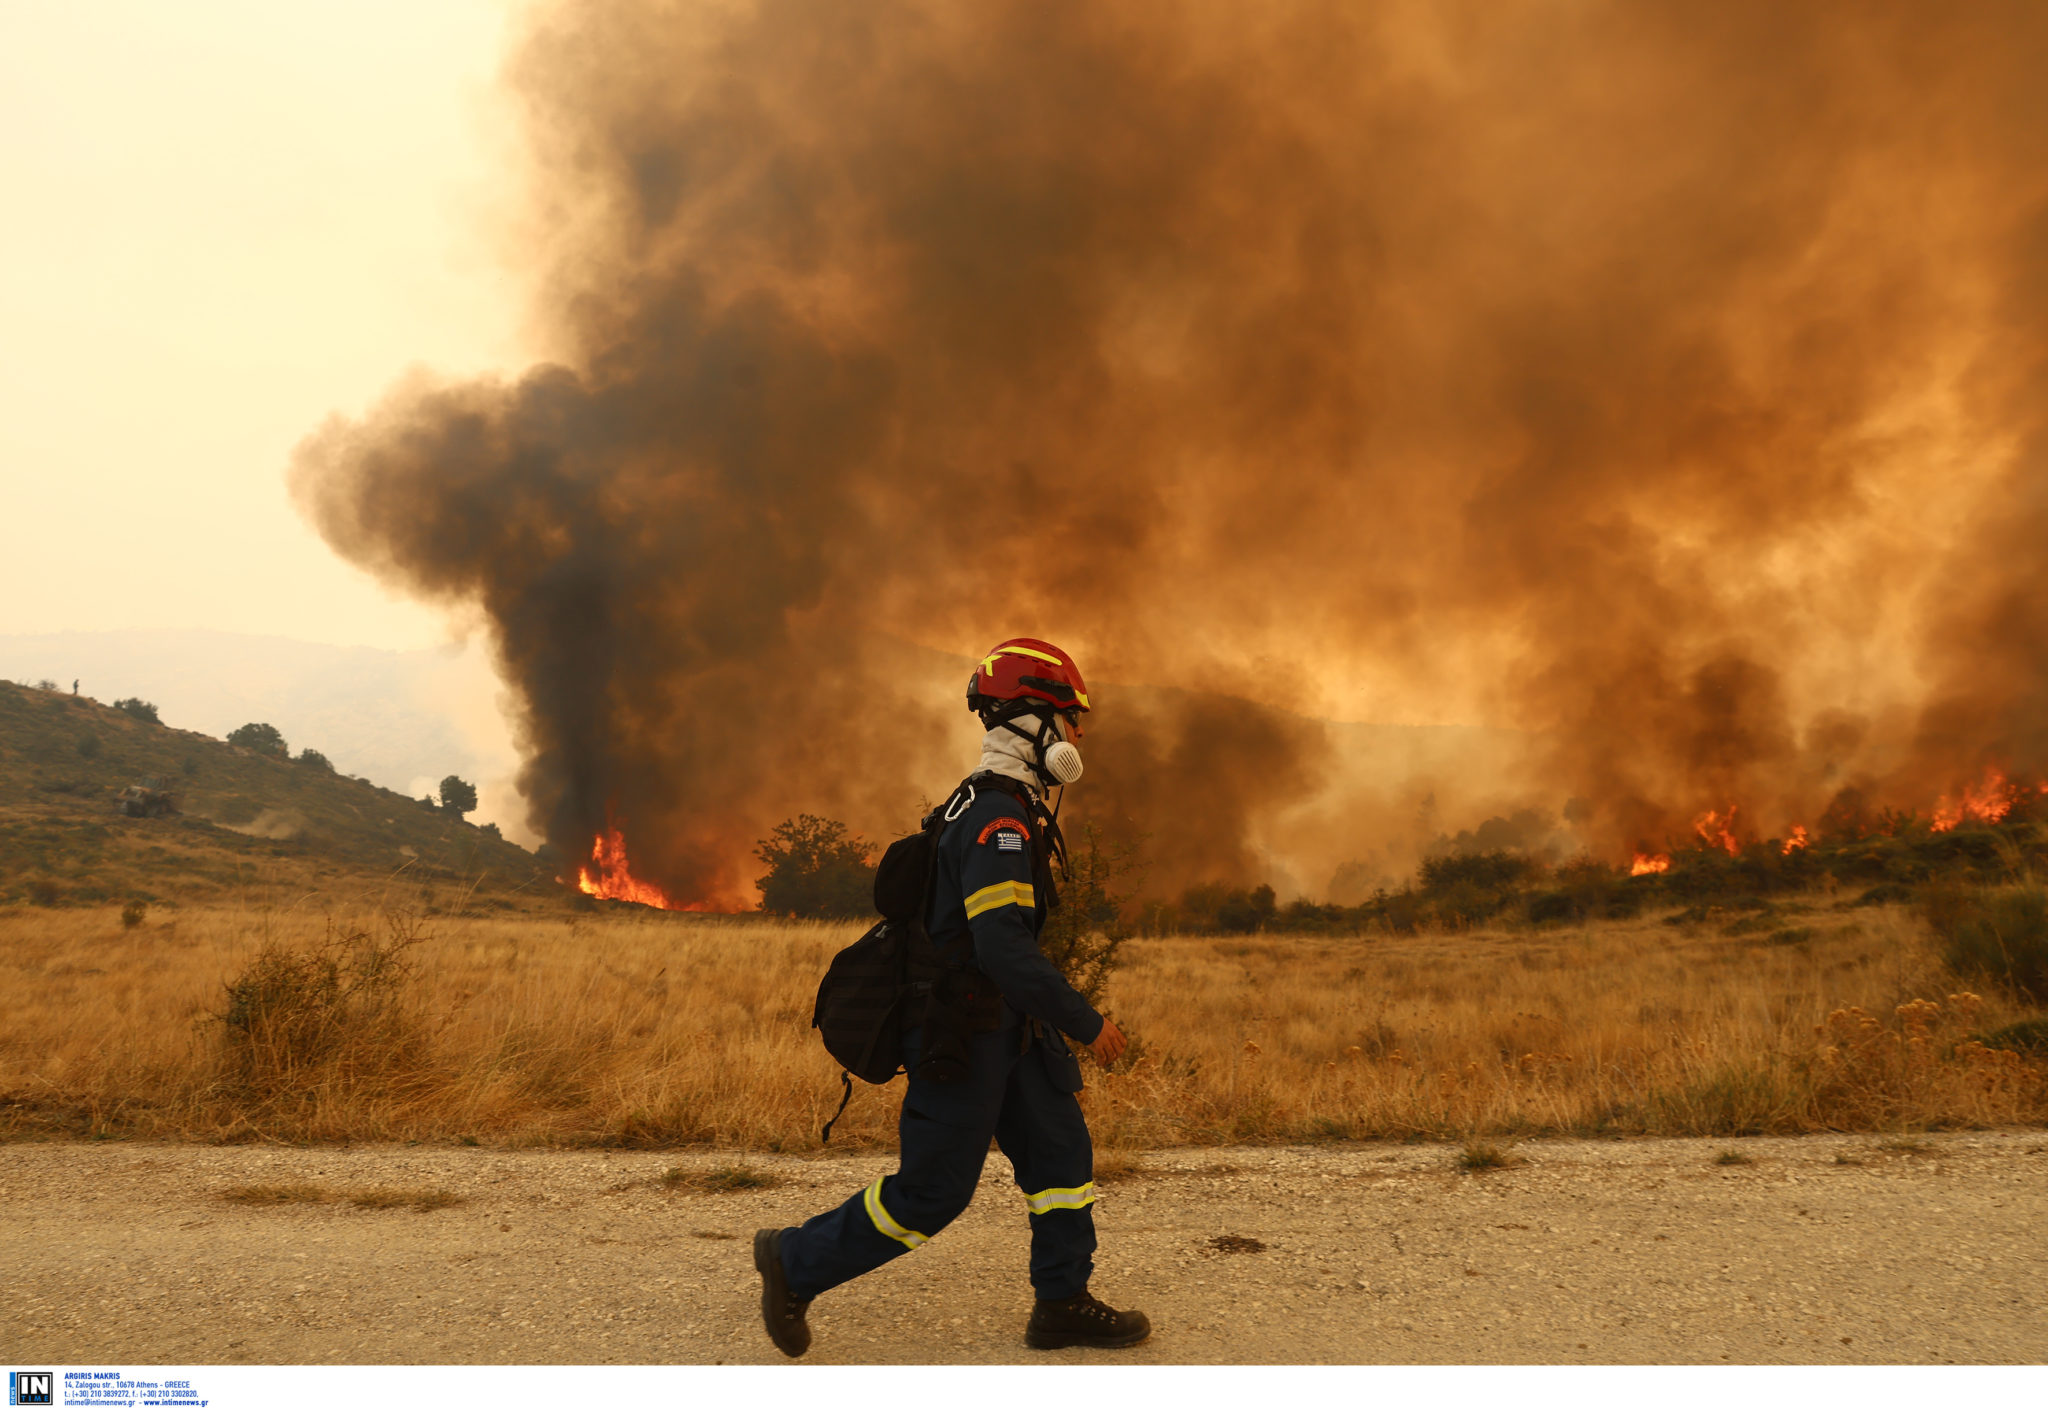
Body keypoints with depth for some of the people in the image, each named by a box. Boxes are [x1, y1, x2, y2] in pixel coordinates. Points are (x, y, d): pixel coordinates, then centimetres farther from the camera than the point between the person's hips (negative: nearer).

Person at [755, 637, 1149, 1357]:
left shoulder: (995, 806, 11)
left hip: (1007, 1027, 10)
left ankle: (1063, 1305, 19)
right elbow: (1004, 949, -30)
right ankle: (796, 1262, 15)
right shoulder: (999, 820, -23)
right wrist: (1087, 1022, -22)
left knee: (1062, 1152, 10)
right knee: (933, 1190, 0)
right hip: (964, 1034, -10)